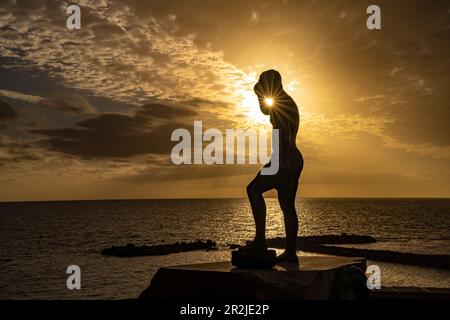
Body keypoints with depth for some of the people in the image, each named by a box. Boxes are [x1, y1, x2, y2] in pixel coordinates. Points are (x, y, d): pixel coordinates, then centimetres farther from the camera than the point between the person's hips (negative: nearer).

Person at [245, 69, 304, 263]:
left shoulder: (283, 104, -10)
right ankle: (291, 252, 8)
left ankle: (260, 239, -16)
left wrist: (281, 162, -27)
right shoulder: (286, 103, 22)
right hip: (293, 160, 11)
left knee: (254, 189, -12)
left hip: (286, 160, -11)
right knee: (287, 205, 8)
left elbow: (285, 134, -22)